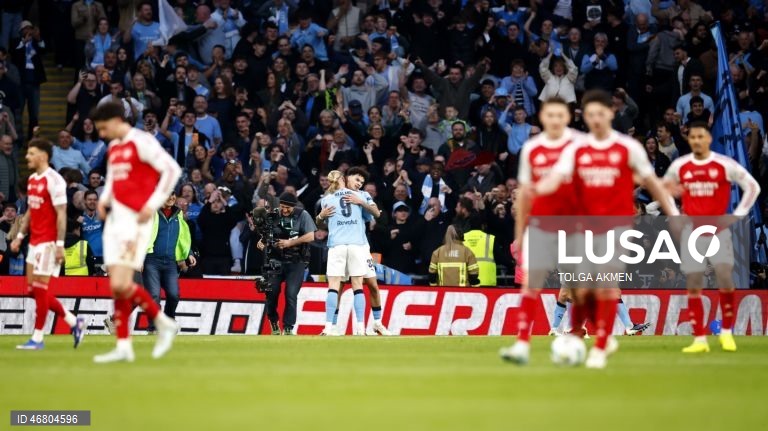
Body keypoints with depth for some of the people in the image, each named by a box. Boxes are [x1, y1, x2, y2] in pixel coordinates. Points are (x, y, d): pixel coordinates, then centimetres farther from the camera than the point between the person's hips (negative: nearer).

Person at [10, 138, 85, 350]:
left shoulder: (53, 180, -13)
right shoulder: (32, 179, 13)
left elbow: (61, 214, -16)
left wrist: (60, 245, -20)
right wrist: (20, 236, 17)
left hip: (48, 242, -9)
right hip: (35, 241, 9)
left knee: (39, 288, -7)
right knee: (33, 289, 8)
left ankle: (37, 338, 0)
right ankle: (74, 322, 18)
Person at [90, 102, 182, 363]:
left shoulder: (141, 142, -10)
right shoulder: (113, 147, 16)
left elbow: (172, 170, -16)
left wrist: (153, 204, -19)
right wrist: (104, 199, 12)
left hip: (135, 221, -9)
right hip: (115, 218, 9)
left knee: (121, 285, -15)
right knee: (116, 287, 4)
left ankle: (163, 324, 1)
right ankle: (123, 347, 7)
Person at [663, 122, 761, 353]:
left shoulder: (725, 165, -6)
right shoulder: (679, 166, 2)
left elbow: (753, 187, 1)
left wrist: (737, 216, -4)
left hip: (719, 228, -2)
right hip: (692, 229, 3)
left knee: (725, 276, -16)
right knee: (693, 284, -1)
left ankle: (726, 332, 0)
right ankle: (699, 340, 3)